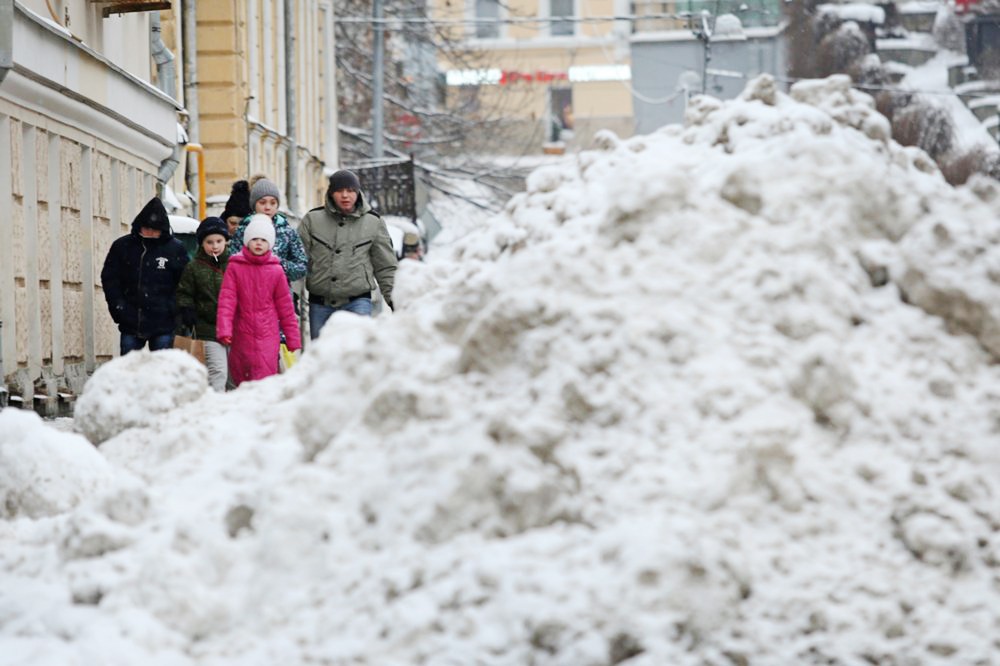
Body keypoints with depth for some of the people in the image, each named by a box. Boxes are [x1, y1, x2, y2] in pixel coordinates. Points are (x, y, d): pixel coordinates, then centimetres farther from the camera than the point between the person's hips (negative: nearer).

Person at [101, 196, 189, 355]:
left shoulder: (175, 249, 0)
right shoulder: (122, 246, 4)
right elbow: (109, 278, 6)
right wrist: (119, 307, -4)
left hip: (163, 324, -2)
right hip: (131, 323, 2)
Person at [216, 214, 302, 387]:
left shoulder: (276, 270, 2)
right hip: (242, 335, 1)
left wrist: (293, 338, 7)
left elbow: (285, 306, 6)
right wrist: (224, 329, -19)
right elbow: (226, 300, -6)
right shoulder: (235, 267, 0)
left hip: (268, 336, -1)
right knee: (240, 379, 10)